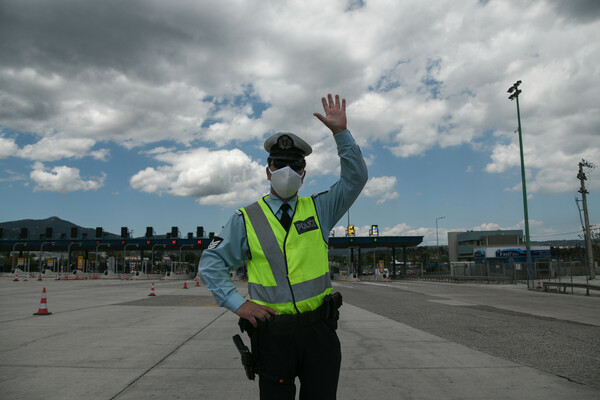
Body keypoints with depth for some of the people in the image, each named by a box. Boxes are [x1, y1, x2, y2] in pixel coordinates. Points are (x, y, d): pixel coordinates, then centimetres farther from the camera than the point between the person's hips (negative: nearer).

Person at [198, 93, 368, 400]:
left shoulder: (318, 209, 6)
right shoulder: (246, 219, 0)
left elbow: (355, 178, -3)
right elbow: (210, 264, 2)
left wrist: (341, 132, -13)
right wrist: (237, 303, -8)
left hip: (319, 331, 2)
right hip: (272, 335, -1)